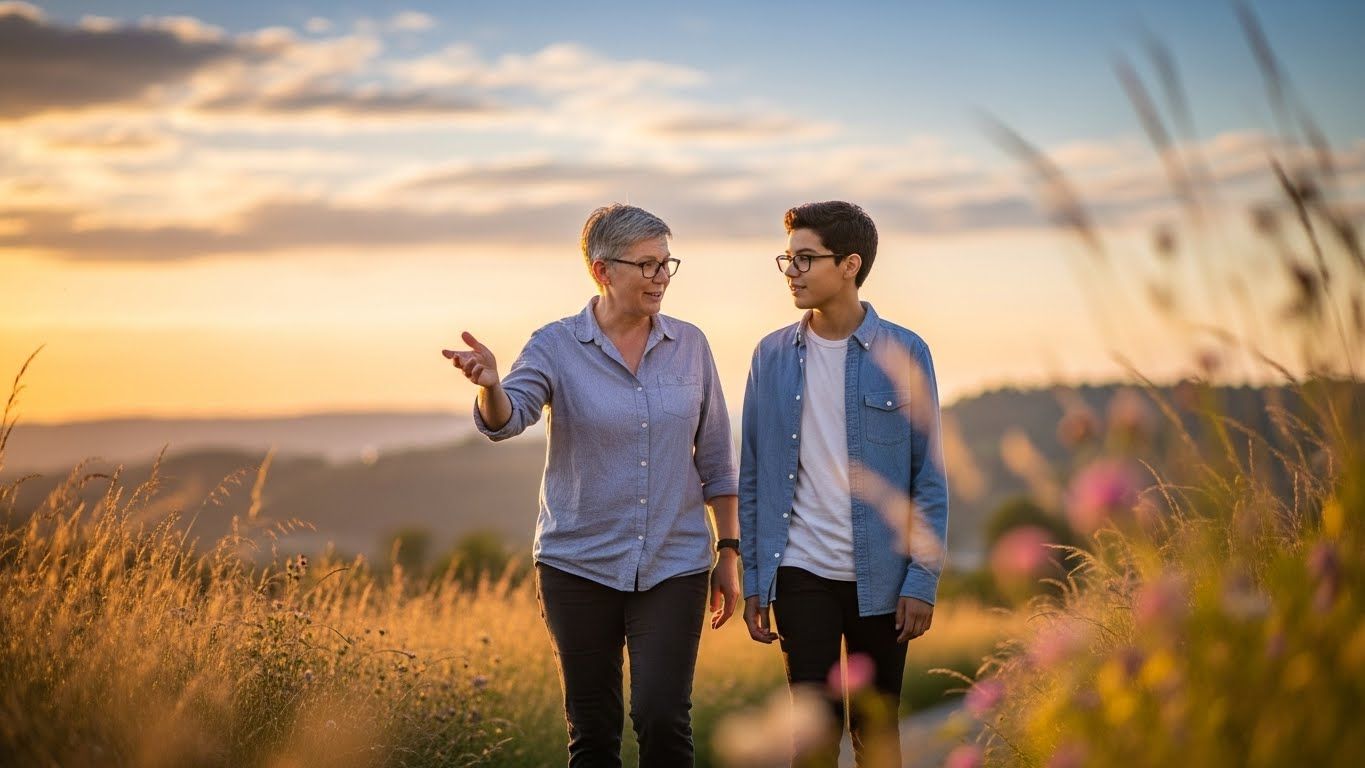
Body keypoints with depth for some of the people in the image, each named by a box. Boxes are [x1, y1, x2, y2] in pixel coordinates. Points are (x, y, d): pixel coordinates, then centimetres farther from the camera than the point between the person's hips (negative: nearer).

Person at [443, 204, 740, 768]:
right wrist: (489, 384, -45)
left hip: (673, 566, 1)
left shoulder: (689, 346, 4)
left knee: (663, 718, -11)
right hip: (581, 566, -1)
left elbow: (716, 457, 10)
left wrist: (729, 553, 9)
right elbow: (505, 419, -22)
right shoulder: (557, 347, -4)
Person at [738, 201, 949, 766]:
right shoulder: (772, 355, 5)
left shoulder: (903, 354, -2)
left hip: (880, 577, -1)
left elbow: (930, 478, -1)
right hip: (802, 574, 1)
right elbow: (752, 476, 8)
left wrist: (922, 580, -7)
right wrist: (752, 578, 5)